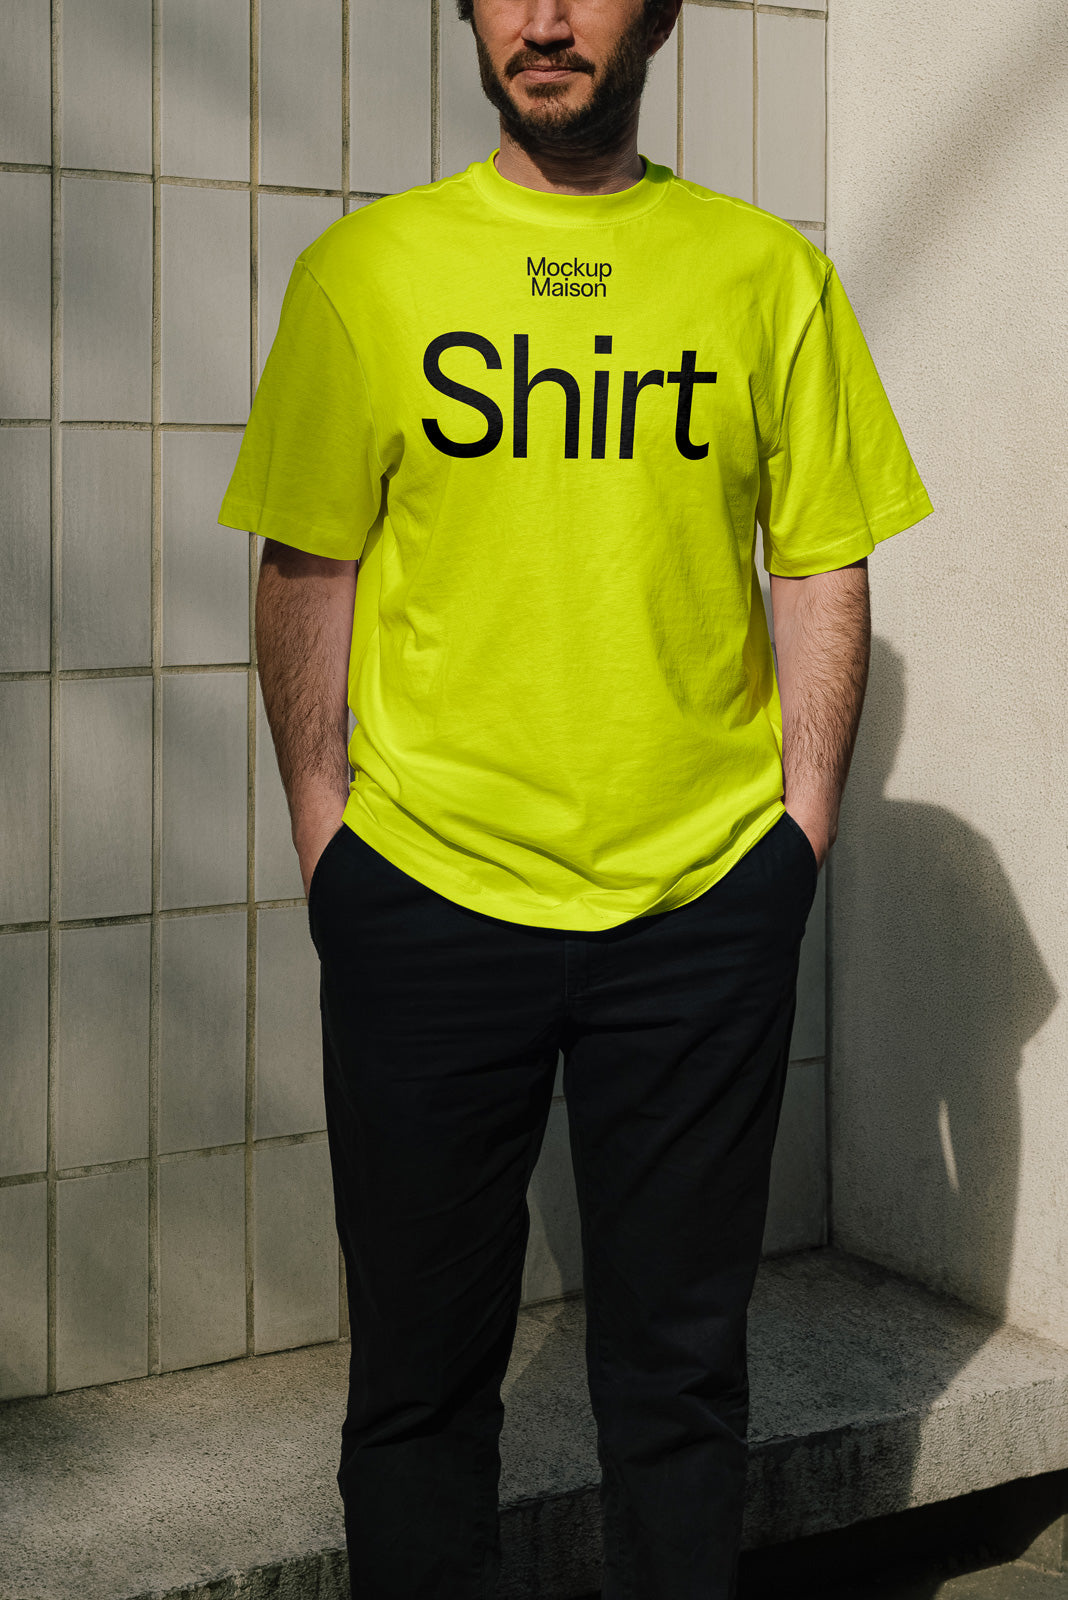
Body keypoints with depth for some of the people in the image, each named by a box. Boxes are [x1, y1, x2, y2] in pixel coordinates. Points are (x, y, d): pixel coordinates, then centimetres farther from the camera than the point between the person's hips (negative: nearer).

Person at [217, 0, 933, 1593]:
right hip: (424, 902, 0)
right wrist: (323, 826, -2)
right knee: (423, 1352, 10)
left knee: (682, 1346, 12)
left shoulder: (768, 272, 4)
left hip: (707, 905, 1)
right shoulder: (363, 270, 2)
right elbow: (307, 569, 3)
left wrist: (803, 822, 0)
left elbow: (824, 567, 6)